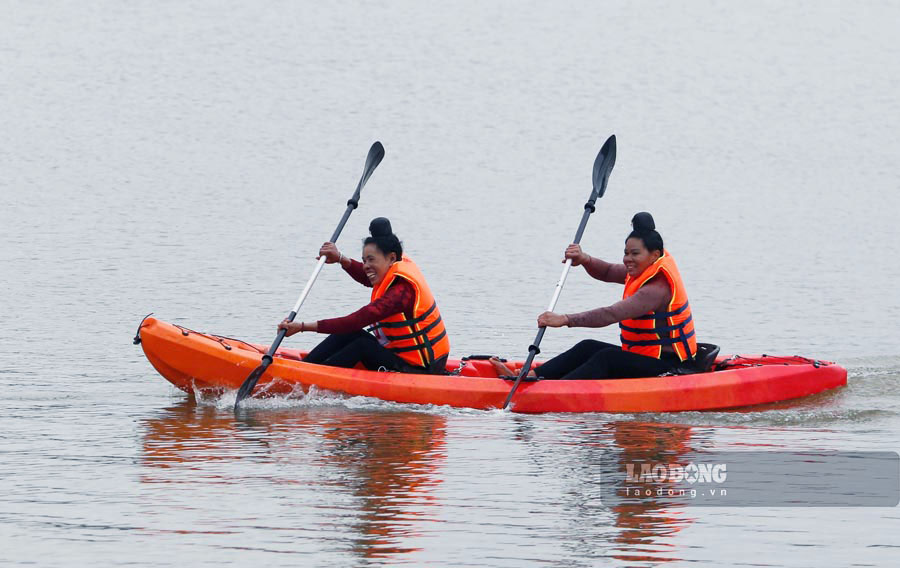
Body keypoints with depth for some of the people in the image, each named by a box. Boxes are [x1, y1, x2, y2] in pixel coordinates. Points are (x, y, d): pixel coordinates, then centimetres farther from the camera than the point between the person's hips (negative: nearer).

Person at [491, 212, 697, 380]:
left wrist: (566, 320, -37)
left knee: (607, 358, -28)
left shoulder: (657, 288, -23)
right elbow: (608, 273, 15)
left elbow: (612, 314, -33)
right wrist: (585, 260, -8)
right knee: (589, 348, -3)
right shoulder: (645, 271, 8)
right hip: (643, 357, 10)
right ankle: (530, 376, -15)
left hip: (664, 364, -10)